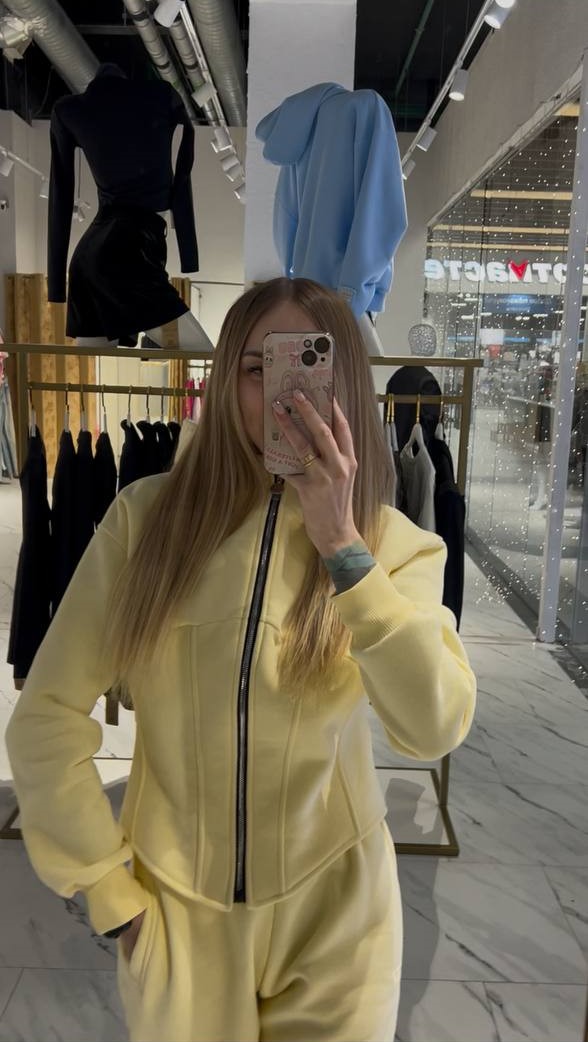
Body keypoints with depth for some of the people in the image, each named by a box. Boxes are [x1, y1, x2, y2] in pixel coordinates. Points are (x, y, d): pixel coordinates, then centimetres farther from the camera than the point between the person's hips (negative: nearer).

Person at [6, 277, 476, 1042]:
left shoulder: (394, 542, -9)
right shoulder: (146, 516, -11)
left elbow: (437, 729, -23)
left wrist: (341, 542, -28)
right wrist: (108, 892, -6)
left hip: (334, 912, 0)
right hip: (174, 908, 0)